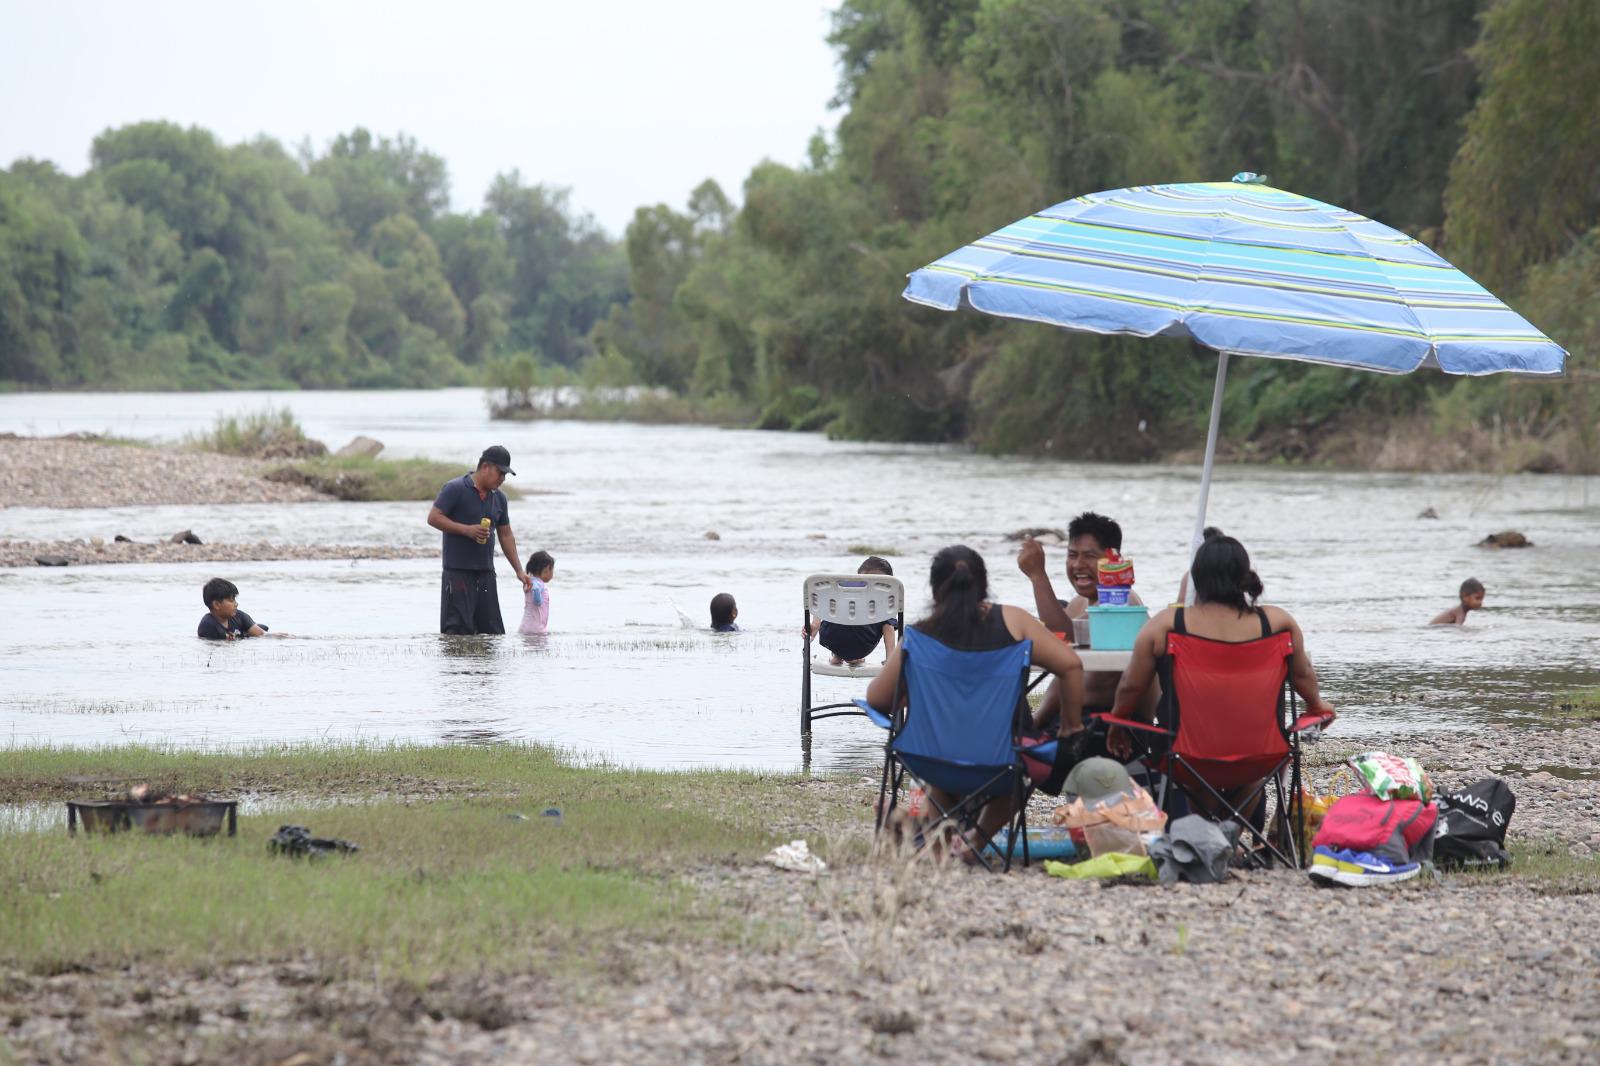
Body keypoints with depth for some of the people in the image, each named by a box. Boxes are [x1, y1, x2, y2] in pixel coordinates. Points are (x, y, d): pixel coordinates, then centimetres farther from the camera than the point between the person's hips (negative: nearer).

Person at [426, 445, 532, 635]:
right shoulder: (455, 489, -6)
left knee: (492, 630, 3)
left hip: (486, 571, 7)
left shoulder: (499, 498, 14)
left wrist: (519, 571, 16)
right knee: (459, 629, -11)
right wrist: (467, 530, -18)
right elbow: (433, 518, -11)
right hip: (458, 570, -7)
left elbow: (506, 536, 20)